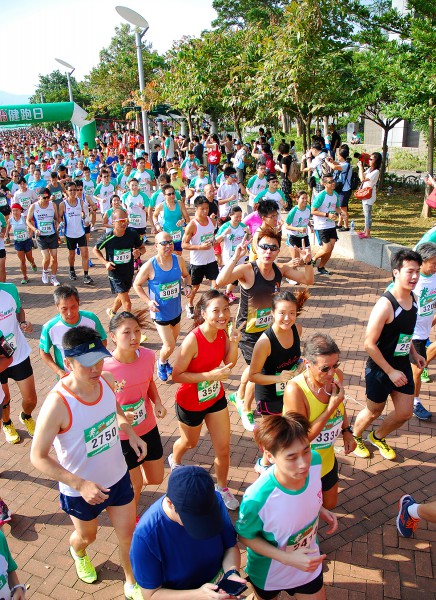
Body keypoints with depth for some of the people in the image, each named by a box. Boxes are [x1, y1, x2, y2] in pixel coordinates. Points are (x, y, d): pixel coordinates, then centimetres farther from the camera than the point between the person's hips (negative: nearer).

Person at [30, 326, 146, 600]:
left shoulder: (107, 379, -17)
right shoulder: (58, 403, -34)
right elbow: (38, 457, -23)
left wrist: (131, 433, -9)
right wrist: (80, 484, -29)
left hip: (118, 477, 4)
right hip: (80, 490, -3)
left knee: (129, 534, 17)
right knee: (87, 536, 25)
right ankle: (78, 552, 63)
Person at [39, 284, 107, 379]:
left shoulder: (91, 319, -19)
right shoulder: (50, 328, -21)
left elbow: (103, 341, -4)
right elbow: (43, 352, -6)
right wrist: (59, 371, -17)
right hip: (66, 377, -1)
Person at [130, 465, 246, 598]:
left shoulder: (214, 501, -18)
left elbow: (231, 546, -3)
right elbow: (151, 594, -17)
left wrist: (231, 572, -22)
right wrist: (198, 594, -27)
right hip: (176, 594, -3)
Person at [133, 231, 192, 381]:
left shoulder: (179, 260, -9)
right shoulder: (149, 266, -20)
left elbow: (186, 275, 11)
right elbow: (137, 285, -7)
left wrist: (188, 285, -11)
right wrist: (148, 301, -18)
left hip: (176, 310, 5)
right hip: (160, 312, -5)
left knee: (173, 341, 22)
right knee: (169, 346, -4)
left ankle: (165, 361, 52)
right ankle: (161, 363, 30)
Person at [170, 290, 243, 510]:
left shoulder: (222, 333, -14)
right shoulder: (193, 340, -33)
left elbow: (229, 363, -1)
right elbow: (176, 375, -27)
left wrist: (234, 343, -20)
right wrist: (209, 375, -33)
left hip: (216, 398, 5)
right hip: (190, 403, -4)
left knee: (223, 448, 12)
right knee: (191, 442, 25)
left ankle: (222, 488, 39)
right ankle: (175, 460, 61)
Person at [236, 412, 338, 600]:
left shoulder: (315, 462, -28)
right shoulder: (256, 500, -41)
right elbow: (245, 536, -20)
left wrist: (320, 509, -15)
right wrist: (288, 558, -27)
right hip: (269, 573, -3)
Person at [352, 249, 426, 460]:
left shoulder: (412, 299, -2)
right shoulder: (385, 305, -27)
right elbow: (369, 344, -25)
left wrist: (414, 353, 7)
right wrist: (390, 371, -20)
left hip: (402, 366, 7)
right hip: (380, 369, -7)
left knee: (405, 413, 14)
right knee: (374, 411, 13)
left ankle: (378, 437, 42)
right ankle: (355, 437, 43)